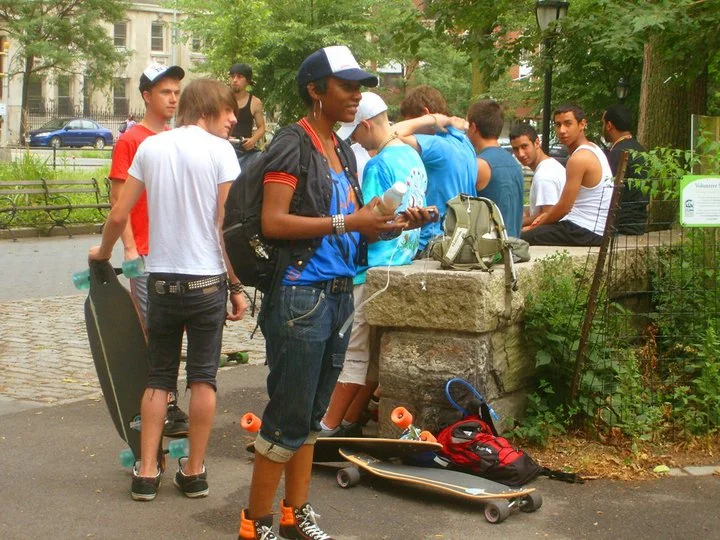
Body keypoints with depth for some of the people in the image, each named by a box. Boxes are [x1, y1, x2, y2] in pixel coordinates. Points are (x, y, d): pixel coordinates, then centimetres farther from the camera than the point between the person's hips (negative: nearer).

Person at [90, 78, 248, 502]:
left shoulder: (150, 146, 4)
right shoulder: (219, 150, -6)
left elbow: (119, 216, 4)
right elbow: (225, 225, -11)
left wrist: (103, 253, 23)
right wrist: (237, 285, -4)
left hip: (162, 278, 3)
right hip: (207, 279, -3)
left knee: (159, 376, 12)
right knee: (203, 376, 7)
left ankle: (147, 472, 11)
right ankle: (194, 471, 14)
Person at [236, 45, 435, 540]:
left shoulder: (344, 151, 15)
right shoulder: (292, 145, -9)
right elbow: (273, 222, -19)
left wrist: (395, 225, 2)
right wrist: (348, 222, -19)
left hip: (339, 294, 8)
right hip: (299, 298, -8)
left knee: (312, 414, 15)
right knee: (288, 416, -2)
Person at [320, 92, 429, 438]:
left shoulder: (379, 165, -15)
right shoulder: (412, 157, 13)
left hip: (374, 271, -9)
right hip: (402, 262, 9)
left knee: (353, 353, -5)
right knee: (372, 354, 11)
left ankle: (328, 428, 1)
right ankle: (350, 423, 18)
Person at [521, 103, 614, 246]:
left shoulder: (579, 158, -17)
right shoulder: (593, 150, 14)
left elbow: (564, 207, -15)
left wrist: (538, 225, 0)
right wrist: (547, 216, 15)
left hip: (586, 233, -11)